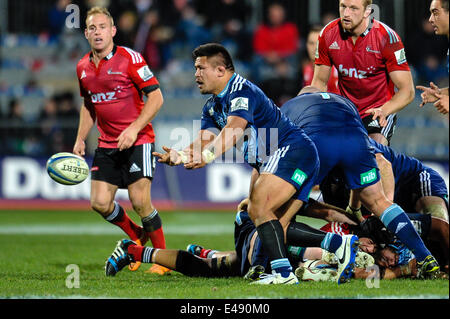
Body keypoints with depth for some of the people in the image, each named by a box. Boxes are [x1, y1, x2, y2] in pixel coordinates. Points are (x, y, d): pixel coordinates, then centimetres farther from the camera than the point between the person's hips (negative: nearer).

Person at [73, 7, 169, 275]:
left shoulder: (130, 58, -11)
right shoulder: (83, 67, 8)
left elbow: (156, 97, -11)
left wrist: (134, 128, -20)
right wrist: (80, 140, 13)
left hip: (137, 140, -6)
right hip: (107, 145, 6)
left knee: (140, 202, -13)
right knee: (100, 203, -3)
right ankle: (137, 237, 24)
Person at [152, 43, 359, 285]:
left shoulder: (241, 91, -15)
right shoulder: (212, 107, 16)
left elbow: (234, 130, -33)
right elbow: (204, 142, 4)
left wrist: (209, 155, -47)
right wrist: (182, 156, -17)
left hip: (292, 150, -10)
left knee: (259, 208, -24)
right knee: (277, 228, 5)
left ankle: (283, 272, -30)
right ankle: (340, 244, 6)